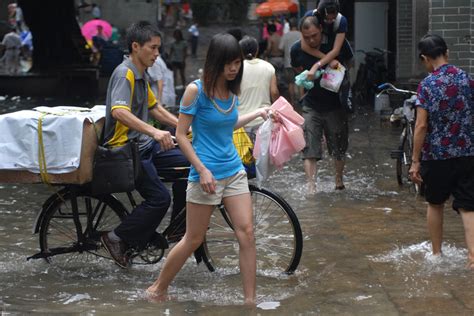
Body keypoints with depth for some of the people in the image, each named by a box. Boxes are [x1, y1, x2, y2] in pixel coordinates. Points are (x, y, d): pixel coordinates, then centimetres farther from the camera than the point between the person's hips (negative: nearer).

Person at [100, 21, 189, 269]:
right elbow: (119, 111, -34)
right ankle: (118, 239, -2)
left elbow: (155, 108, 24)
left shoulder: (141, 76, 14)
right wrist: (155, 132, -44)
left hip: (143, 144, 9)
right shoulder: (124, 74, -17)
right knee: (159, 198, -16)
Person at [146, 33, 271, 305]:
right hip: (207, 174, -6)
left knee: (247, 233, -1)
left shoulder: (232, 90, 5)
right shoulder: (196, 90, -14)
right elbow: (181, 135, -12)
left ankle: (250, 300, 5)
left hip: (234, 171, 6)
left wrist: (257, 114, 18)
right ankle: (159, 289, 22)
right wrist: (202, 170, -18)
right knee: (194, 240, 4)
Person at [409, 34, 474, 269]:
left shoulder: (427, 85, -11)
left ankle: (436, 254, 28)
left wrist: (415, 160, -9)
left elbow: (421, 126, -14)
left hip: (436, 155, -2)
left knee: (435, 204, 18)